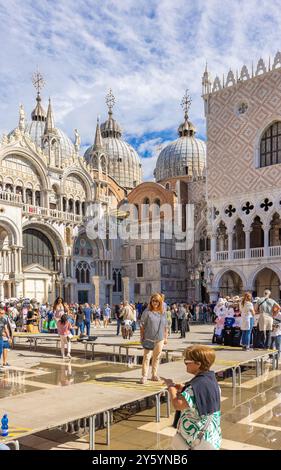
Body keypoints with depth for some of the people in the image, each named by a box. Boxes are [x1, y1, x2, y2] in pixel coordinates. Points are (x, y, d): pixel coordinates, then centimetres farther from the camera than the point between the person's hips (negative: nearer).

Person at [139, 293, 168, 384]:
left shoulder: (163, 313, 8)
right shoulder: (147, 312, -5)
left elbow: (165, 326, 13)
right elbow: (142, 325, -3)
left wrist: (166, 337, 11)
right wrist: (142, 337, -5)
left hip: (160, 339, 4)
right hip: (149, 338, -4)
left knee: (157, 357, 12)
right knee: (146, 357, -4)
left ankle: (154, 375, 24)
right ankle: (144, 376, 1)